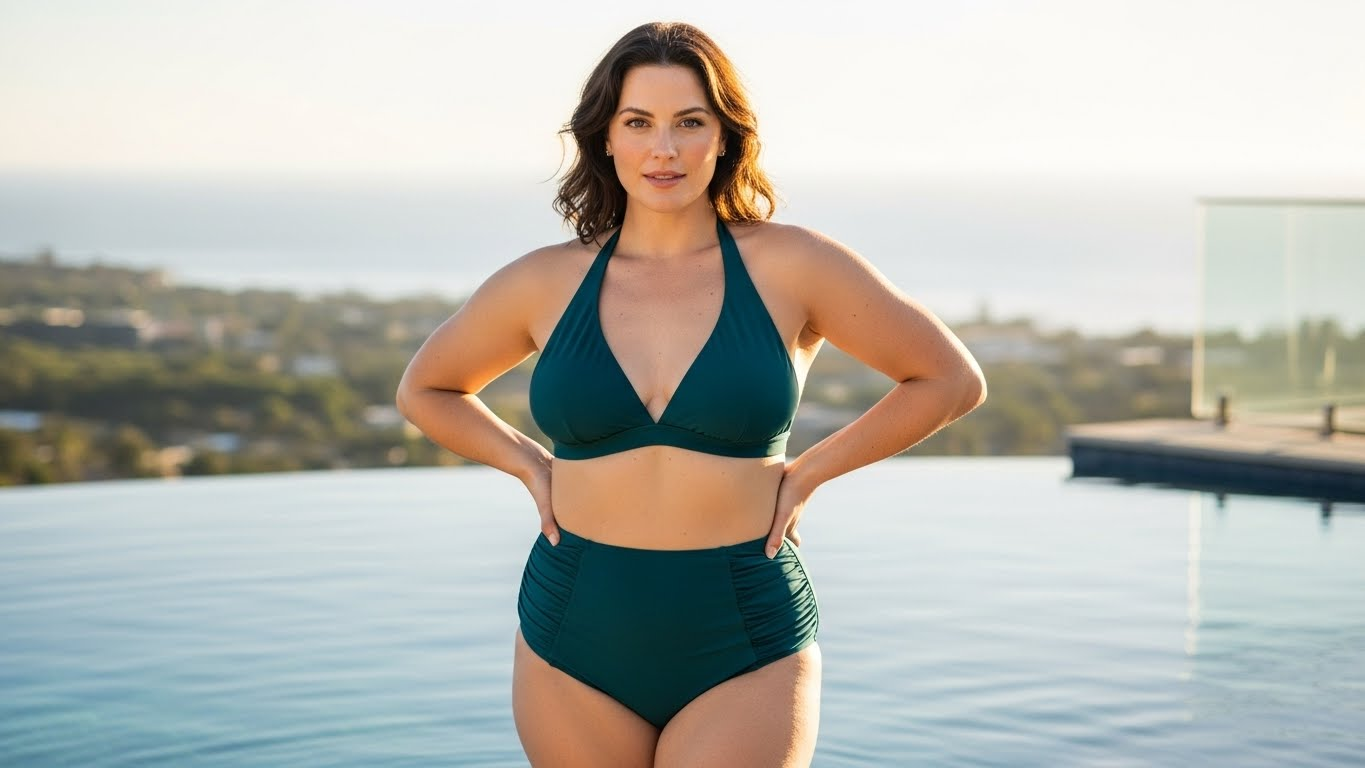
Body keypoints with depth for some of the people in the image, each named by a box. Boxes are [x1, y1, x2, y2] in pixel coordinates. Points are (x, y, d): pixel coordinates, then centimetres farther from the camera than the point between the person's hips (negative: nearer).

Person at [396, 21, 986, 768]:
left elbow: (952, 379, 4)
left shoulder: (788, 267, -4)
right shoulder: (545, 283, 2)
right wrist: (533, 468, 5)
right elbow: (424, 389, 19)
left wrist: (805, 475, -1)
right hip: (577, 645, 3)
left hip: (744, 653, -2)